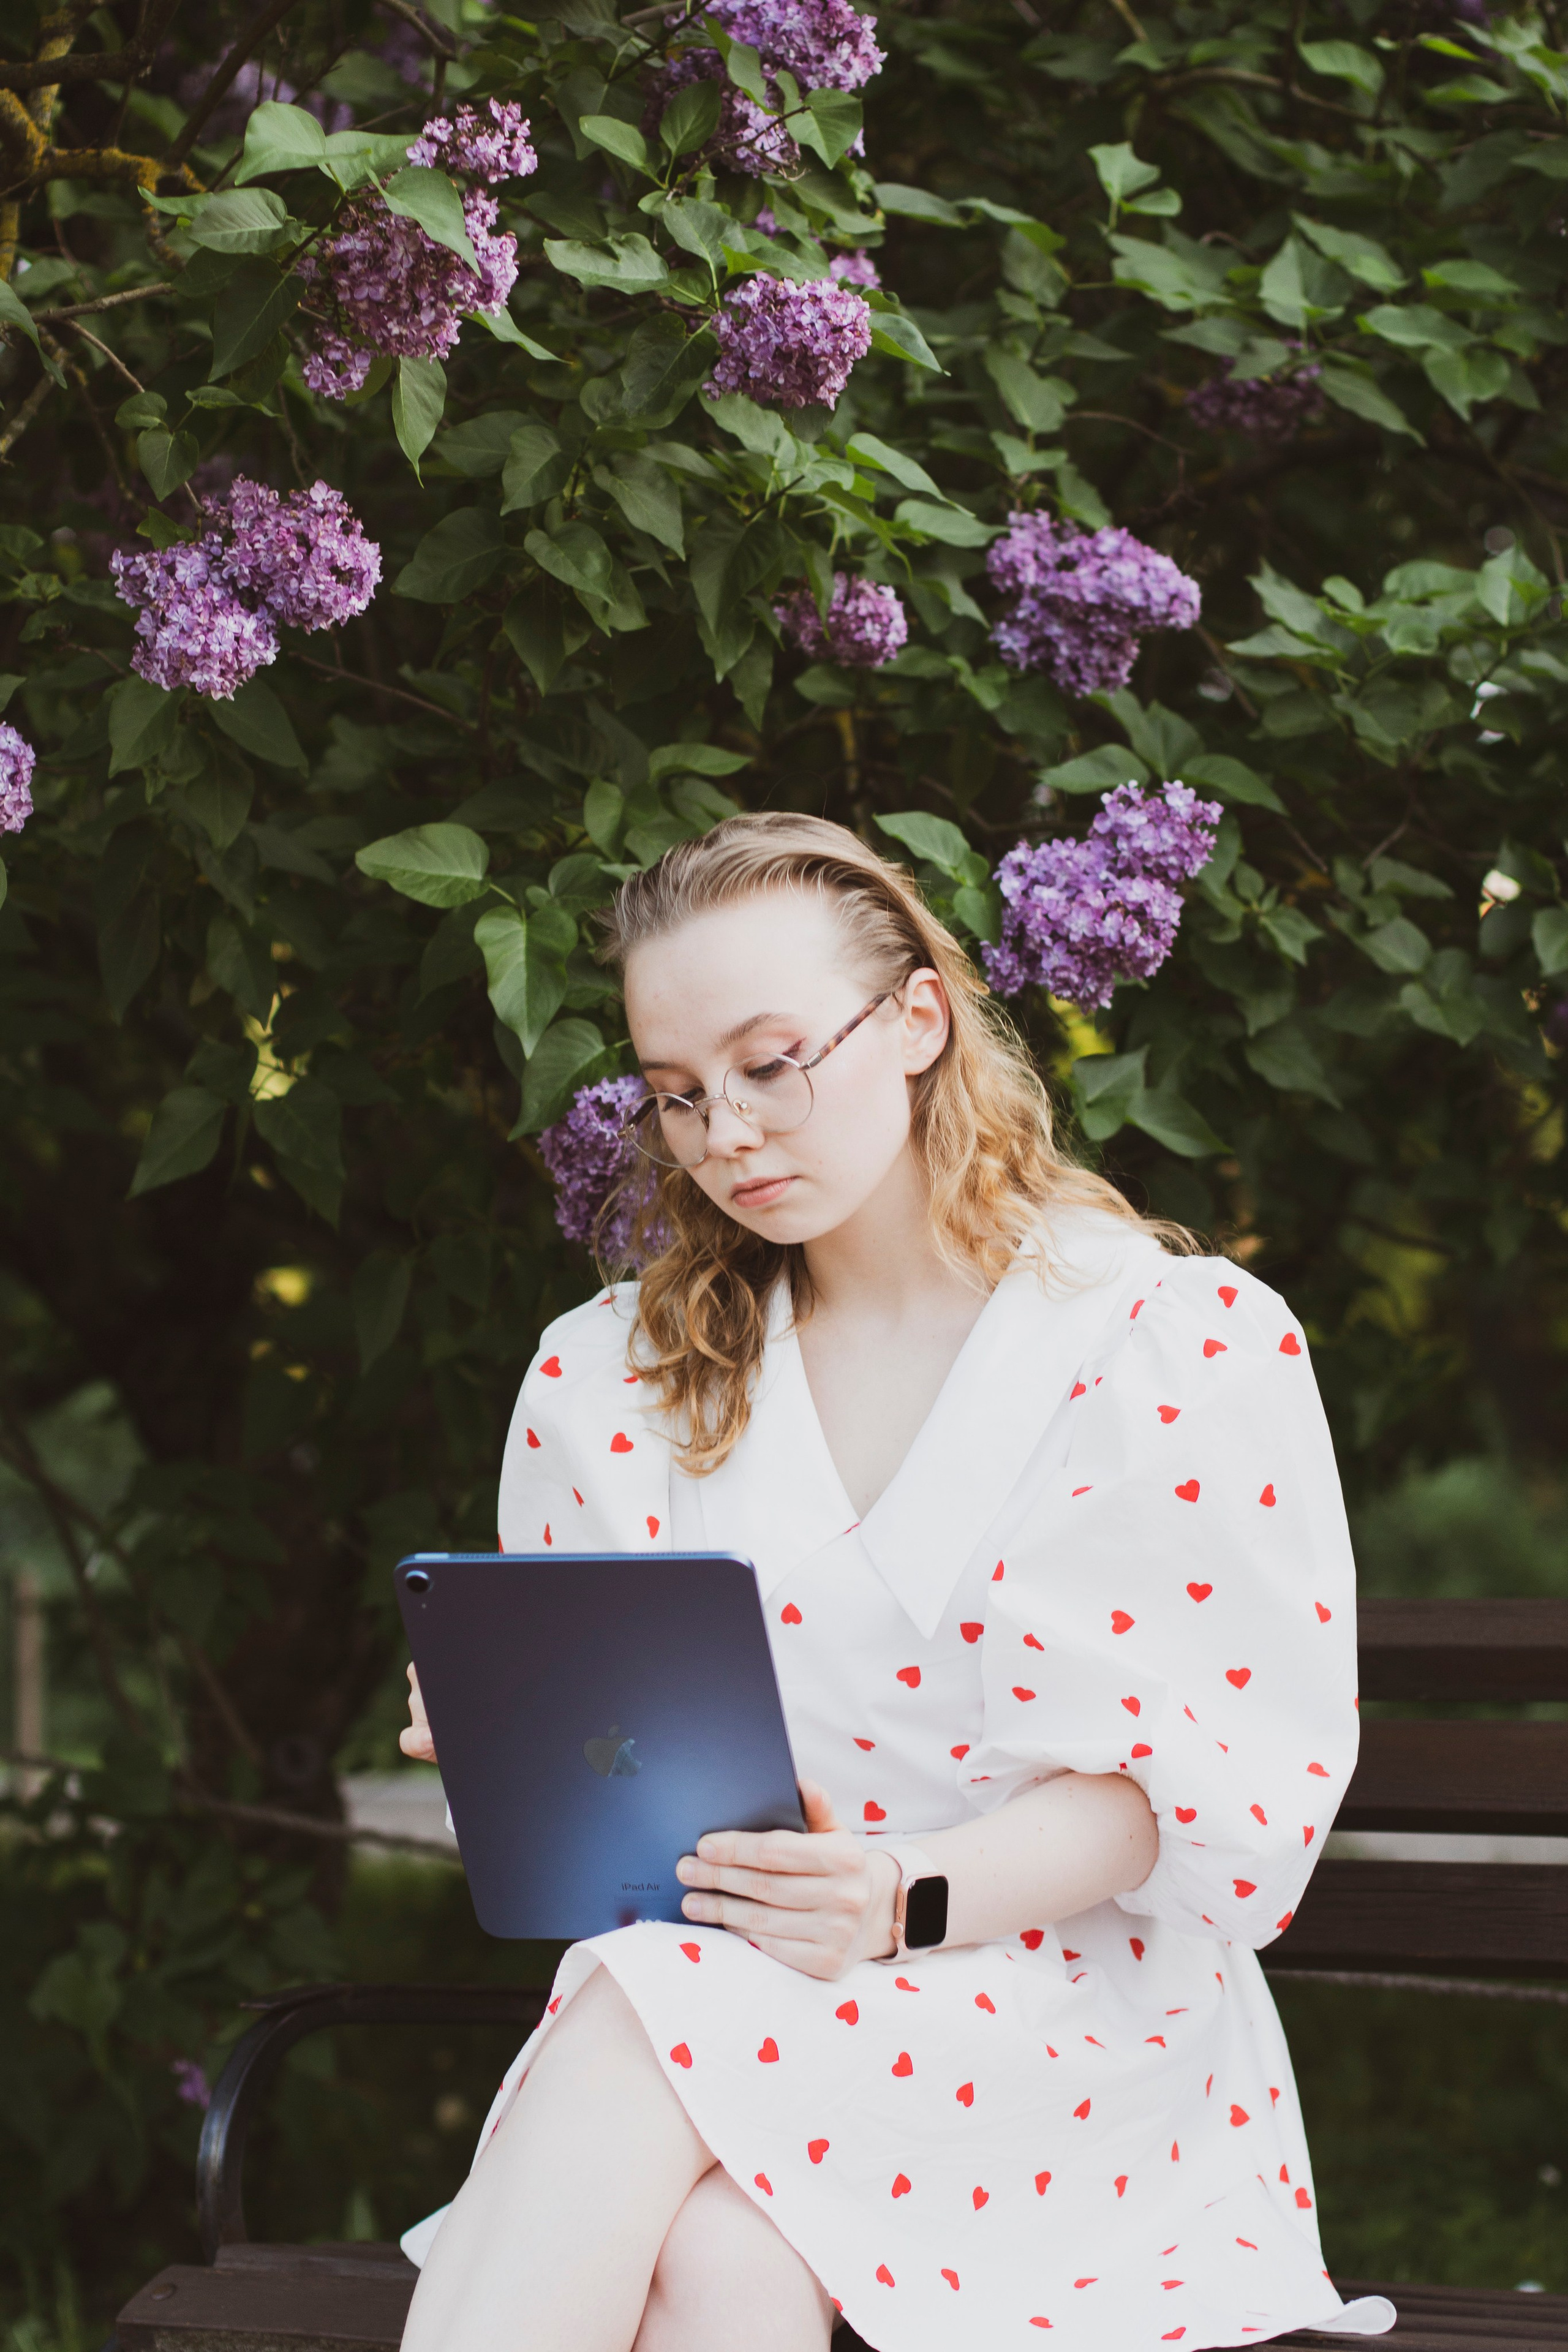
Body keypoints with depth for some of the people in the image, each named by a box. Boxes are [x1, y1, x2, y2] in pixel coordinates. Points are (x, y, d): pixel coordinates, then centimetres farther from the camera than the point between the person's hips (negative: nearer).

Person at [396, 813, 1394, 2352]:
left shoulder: (1196, 1348, 1)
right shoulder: (610, 1378, 14)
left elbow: (1225, 1770, -6)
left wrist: (908, 1894, -23)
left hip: (1079, 1999, -3)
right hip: (698, 1969, 3)